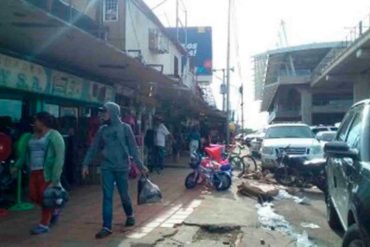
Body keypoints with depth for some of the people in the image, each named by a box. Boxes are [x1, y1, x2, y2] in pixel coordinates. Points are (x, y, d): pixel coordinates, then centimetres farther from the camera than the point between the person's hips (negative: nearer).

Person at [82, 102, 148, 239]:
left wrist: (140, 165, -8)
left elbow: (133, 148, -5)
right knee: (107, 197, 1)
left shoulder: (125, 128, -4)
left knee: (124, 195, 11)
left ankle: (130, 215, 38)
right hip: (106, 168, 3)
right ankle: (107, 227, 6)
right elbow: (94, 148, 10)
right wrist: (86, 163, 5)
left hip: (121, 167, -3)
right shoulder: (102, 130, 6)